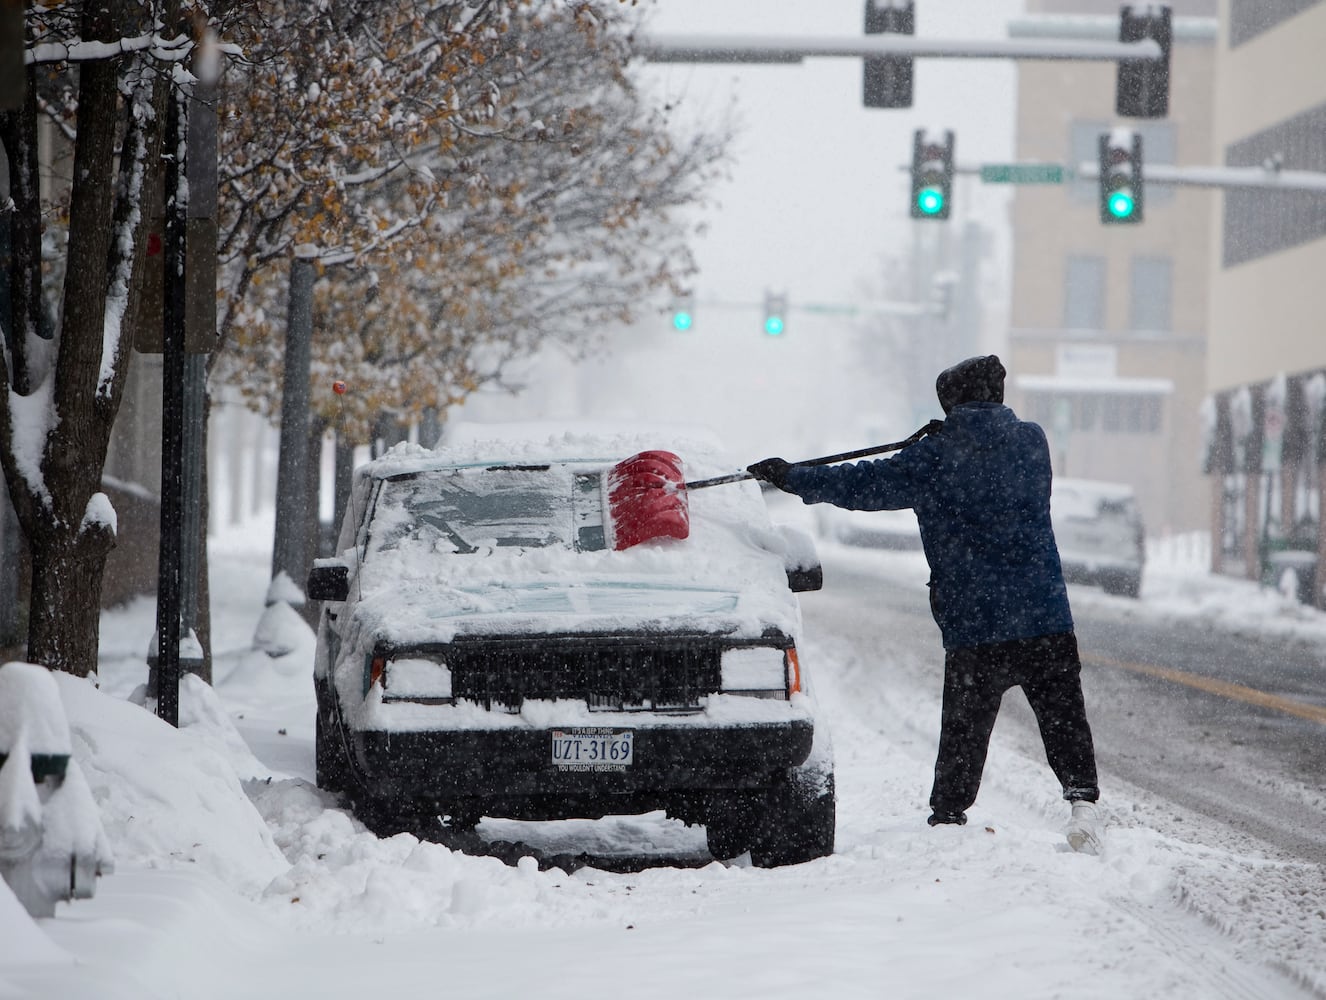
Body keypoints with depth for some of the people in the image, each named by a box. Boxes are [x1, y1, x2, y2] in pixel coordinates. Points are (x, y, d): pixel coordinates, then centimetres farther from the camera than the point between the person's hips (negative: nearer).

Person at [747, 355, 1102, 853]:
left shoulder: (935, 457, -5)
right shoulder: (1031, 441, 6)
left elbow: (865, 484, 2)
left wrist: (792, 477, 14)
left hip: (974, 627, -2)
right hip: (1048, 620, 2)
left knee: (963, 730, 8)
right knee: (1064, 717, 8)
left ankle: (947, 817, 11)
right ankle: (1082, 798, -7)